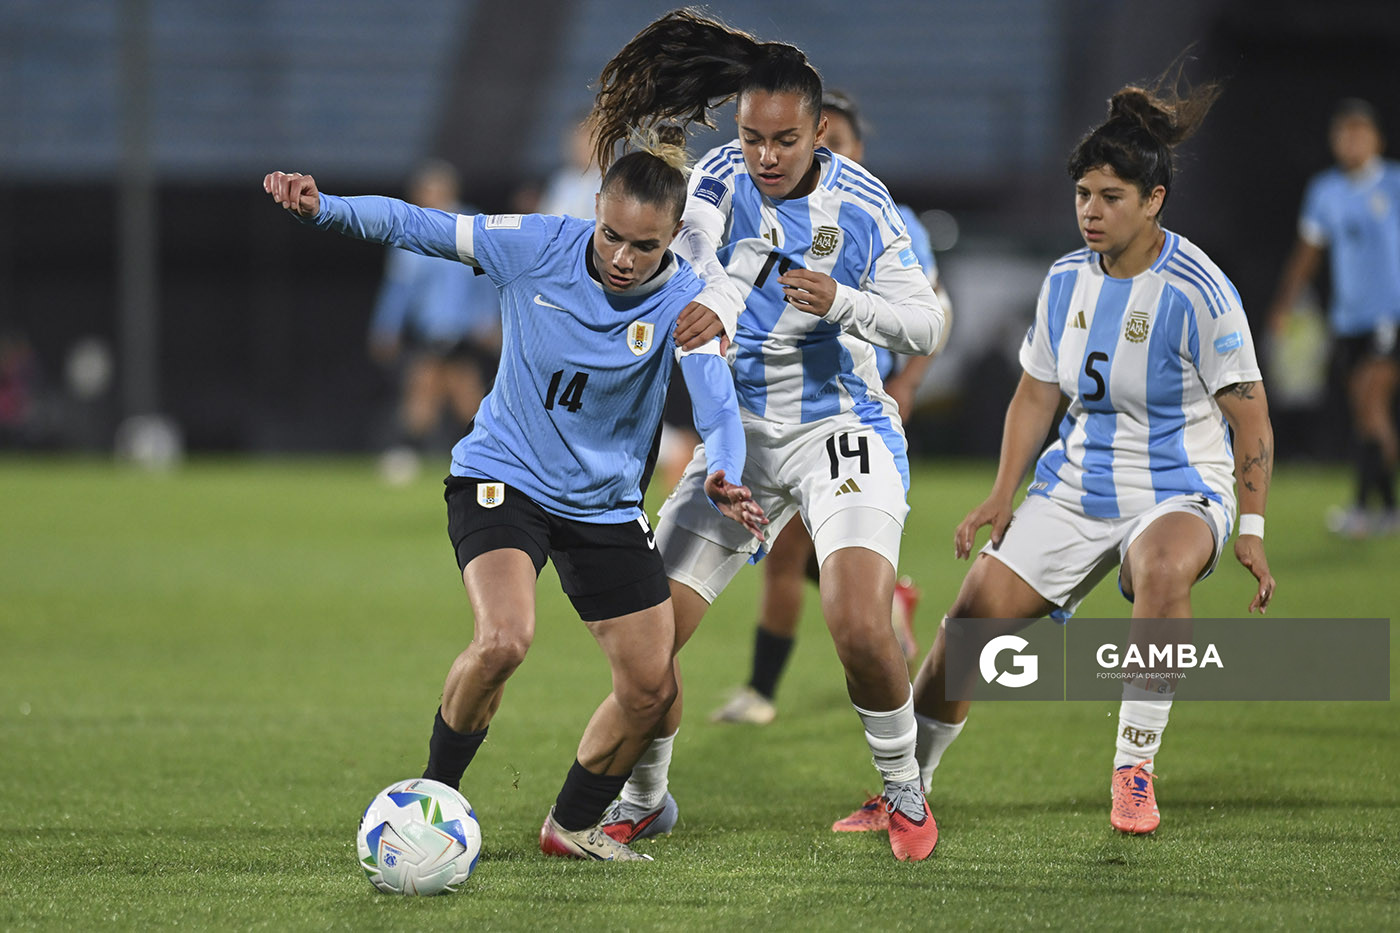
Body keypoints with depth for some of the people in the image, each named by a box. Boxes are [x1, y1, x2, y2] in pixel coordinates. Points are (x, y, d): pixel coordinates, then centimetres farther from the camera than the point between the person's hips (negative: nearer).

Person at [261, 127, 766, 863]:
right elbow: (414, 226, -13)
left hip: (604, 502, 3)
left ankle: (572, 826, 27)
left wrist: (724, 483, -48)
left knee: (652, 687, 2)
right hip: (502, 477, -3)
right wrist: (324, 209, -30)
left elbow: (718, 409, -27)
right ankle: (434, 795, -4)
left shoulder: (682, 301, -17)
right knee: (504, 638, -28)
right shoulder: (538, 248, -17)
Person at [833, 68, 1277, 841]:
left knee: (1164, 569, -39)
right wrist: (1003, 495, 4)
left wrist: (1250, 530, -16)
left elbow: (1251, 417, -12)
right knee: (972, 616, -7)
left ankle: (1133, 769, -25)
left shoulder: (1198, 292, -16)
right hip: (1074, 486, 5)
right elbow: (1035, 395, 14)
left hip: (1179, 490, -5)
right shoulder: (1066, 281, 2)